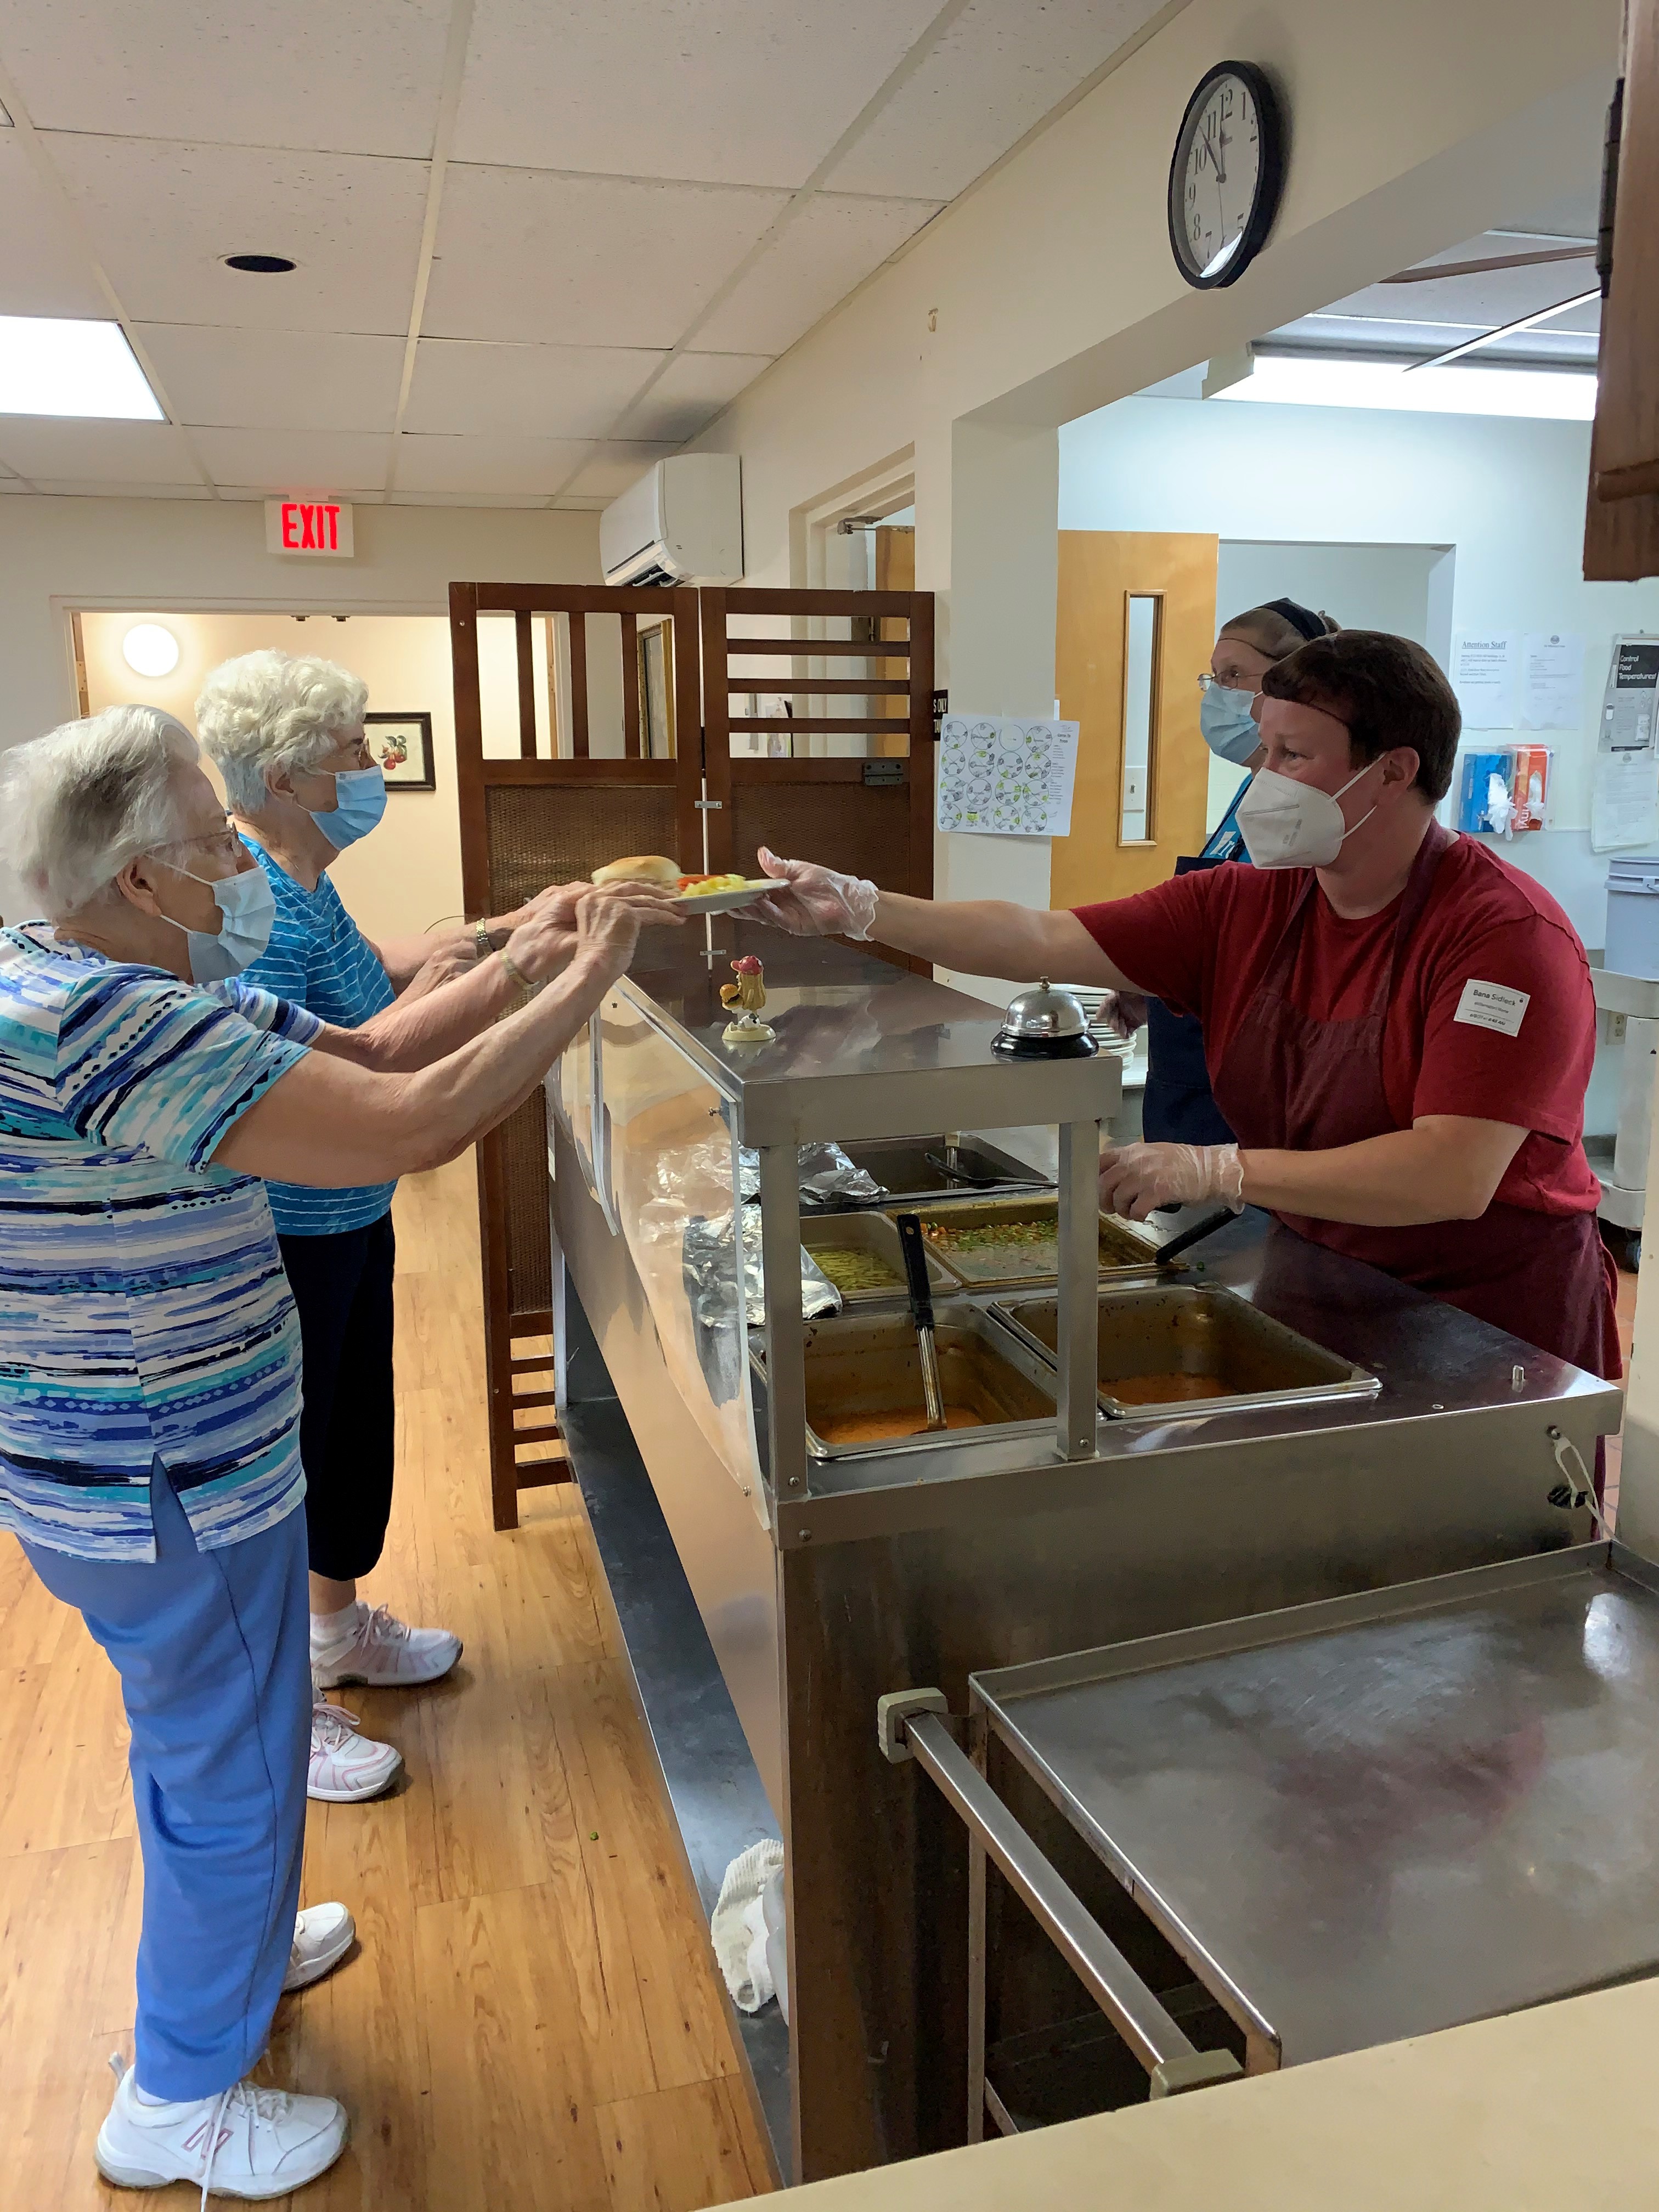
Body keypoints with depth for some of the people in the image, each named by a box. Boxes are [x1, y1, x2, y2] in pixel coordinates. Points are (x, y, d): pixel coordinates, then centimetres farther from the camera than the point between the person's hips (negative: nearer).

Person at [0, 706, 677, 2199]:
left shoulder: (144, 993, 2)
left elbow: (364, 1053, 5)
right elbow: (413, 1125, -36)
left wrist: (522, 963, -5)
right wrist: (587, 983, -25)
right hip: (168, 1487, -10)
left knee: (198, 1738, 30)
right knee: (232, 1770, 11)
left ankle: (223, 1945, 55)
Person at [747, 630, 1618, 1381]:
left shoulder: (1505, 932, -21)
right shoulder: (1246, 905, -3)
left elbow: (1454, 1177, -30)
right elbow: (1042, 942, -7)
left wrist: (1213, 1171, -34)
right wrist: (855, 906, -15)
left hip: (1493, 1326, -5)